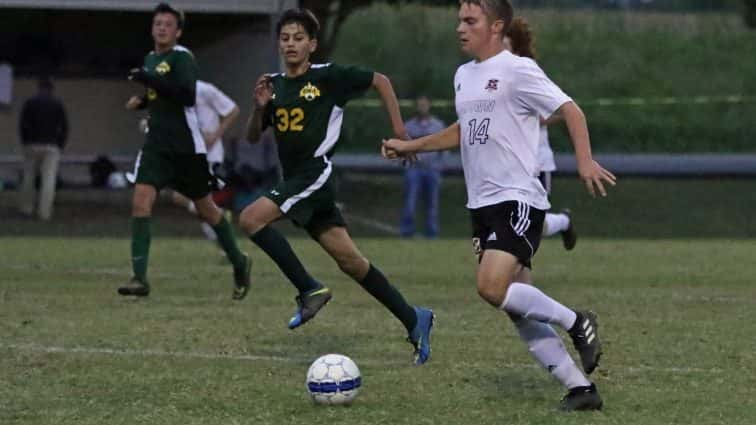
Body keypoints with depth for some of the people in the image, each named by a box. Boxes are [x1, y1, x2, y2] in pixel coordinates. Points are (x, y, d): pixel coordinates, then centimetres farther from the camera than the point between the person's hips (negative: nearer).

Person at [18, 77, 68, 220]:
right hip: (51, 146, 0)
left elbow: (22, 125, -4)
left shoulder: (30, 103, 1)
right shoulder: (58, 104, 3)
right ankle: (44, 212, -10)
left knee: (29, 178, 13)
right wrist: (61, 145, 8)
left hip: (32, 145, 1)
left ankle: (27, 208, 17)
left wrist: (25, 143, 5)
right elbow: (64, 127, -1)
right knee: (49, 179, -3)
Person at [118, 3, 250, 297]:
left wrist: (151, 80, -27)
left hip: (186, 147, -6)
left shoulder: (182, 58, -10)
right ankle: (139, 278, -16)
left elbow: (187, 96, -24)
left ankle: (238, 262, 31)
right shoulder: (151, 59, 13)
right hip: (157, 144, 6)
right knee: (141, 201, -13)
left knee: (205, 207, 8)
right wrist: (142, 101, 8)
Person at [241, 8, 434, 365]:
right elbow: (253, 137, 15)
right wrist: (260, 106, -4)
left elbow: (379, 81, 2)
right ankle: (413, 320, 13)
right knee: (349, 259, 6)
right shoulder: (274, 85, 12)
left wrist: (398, 128, -1)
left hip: (315, 174, -7)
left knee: (251, 219, -21)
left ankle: (309, 290, -14)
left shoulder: (328, 77, -5)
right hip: (295, 179, 7)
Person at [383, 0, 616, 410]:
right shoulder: (463, 76, 15)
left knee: (492, 288, -24)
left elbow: (569, 109, -12)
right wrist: (410, 146, 26)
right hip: (482, 205, 8)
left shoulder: (516, 70, -9)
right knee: (519, 310, 4)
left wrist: (585, 161, -24)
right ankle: (580, 389, 7)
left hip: (518, 199, -8)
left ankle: (576, 323, -3)